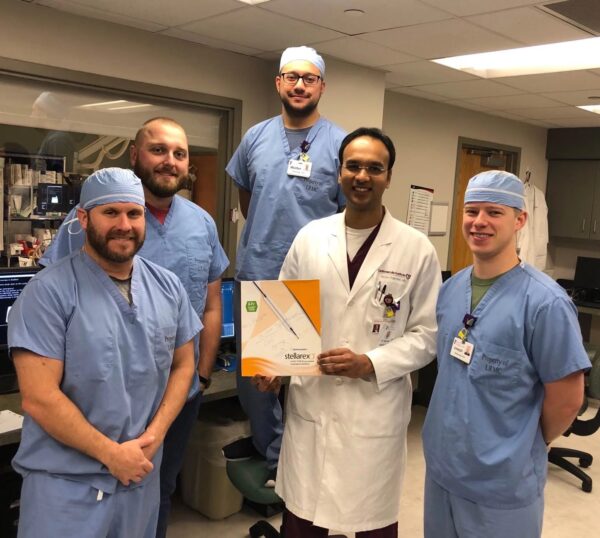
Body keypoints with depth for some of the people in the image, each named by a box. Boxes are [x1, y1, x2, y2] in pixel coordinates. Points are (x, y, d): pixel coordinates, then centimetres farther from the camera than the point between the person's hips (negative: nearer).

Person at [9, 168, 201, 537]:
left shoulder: (168, 287, 2)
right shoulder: (50, 291, -14)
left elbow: (183, 364, 7)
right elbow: (39, 398, -17)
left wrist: (154, 435, -7)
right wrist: (112, 453, -13)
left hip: (141, 473, 5)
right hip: (66, 481, -4)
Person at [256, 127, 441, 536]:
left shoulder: (417, 249, -5)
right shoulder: (310, 237, 2)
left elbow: (427, 334, -4)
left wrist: (370, 364, -17)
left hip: (376, 410, -1)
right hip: (309, 404, 2)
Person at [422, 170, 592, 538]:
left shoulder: (545, 302, -20)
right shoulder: (450, 288, 0)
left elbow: (567, 399, -14)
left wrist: (527, 447, 0)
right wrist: (454, 437, 13)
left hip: (503, 482, -6)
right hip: (440, 467, 6)